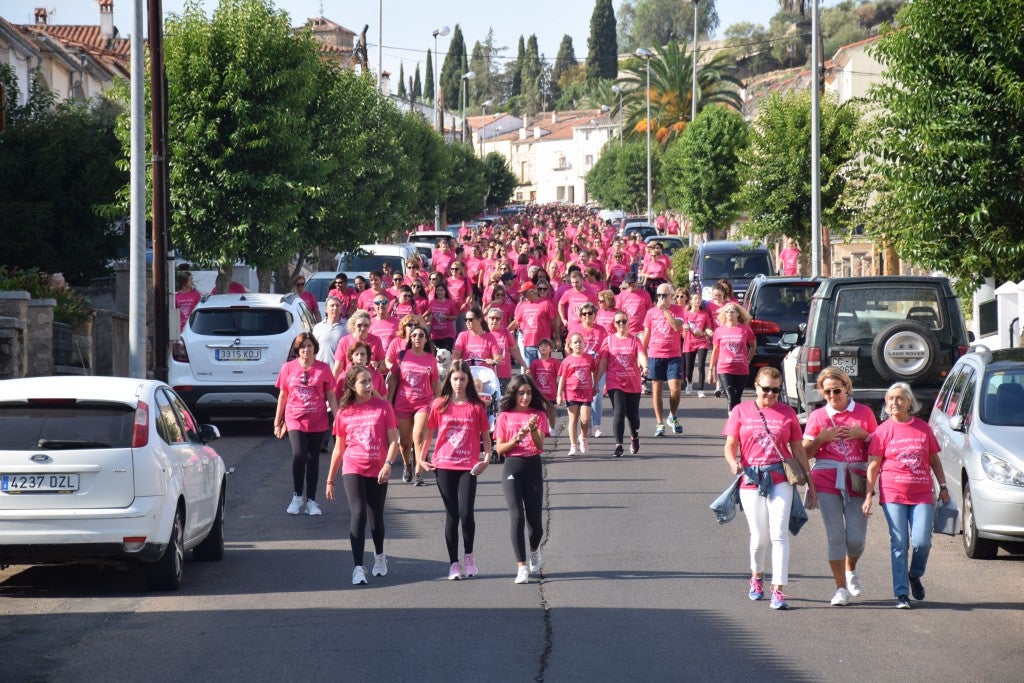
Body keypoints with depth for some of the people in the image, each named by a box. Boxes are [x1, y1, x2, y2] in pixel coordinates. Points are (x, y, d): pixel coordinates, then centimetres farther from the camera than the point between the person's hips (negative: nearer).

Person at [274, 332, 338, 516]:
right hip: (295, 420, -1)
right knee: (298, 455, -18)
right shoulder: (288, 368, 2)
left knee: (313, 459, 5)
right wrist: (277, 421, 11)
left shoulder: (323, 368, 1)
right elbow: (282, 396, 9)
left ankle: (311, 500, 15)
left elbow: (331, 396, 6)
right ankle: (297, 497, -3)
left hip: (318, 422, 1)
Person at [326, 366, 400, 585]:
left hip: (378, 471, 0)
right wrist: (330, 479, 13)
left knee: (377, 517, 12)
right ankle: (358, 568, -16)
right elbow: (338, 448, 12)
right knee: (358, 514, -16)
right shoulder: (344, 412, 4)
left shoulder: (382, 407, -1)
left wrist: (388, 464, -21)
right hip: (353, 470, 0)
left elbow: (393, 440, -4)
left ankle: (379, 556, 40)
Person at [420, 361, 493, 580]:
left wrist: (486, 459, -7)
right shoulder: (440, 406, 5)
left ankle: (469, 556, 13)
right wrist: (421, 458, 6)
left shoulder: (477, 407, 2)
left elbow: (486, 437, 6)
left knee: (466, 513, -10)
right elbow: (428, 432, 12)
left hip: (468, 466, -1)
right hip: (444, 465, 1)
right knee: (452, 515, 3)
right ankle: (454, 564, 9)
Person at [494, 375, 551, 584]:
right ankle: (521, 567, -11)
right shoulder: (505, 416, 5)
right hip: (512, 467, -1)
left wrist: (533, 429, -23)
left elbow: (540, 445, -5)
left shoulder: (539, 415, 6)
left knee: (534, 519, 4)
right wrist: (516, 439, -14)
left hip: (533, 467, 1)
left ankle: (534, 549, 38)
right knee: (517, 516, -11)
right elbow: (499, 448, 2)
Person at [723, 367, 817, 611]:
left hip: (780, 479, 0)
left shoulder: (787, 413, 8)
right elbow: (730, 446, 5)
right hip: (751, 480, 0)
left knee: (779, 533, -11)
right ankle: (757, 576, 36)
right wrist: (733, 463, -18)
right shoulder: (741, 411, 7)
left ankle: (778, 590, -13)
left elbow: (798, 450, 11)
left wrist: (810, 484, 11)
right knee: (759, 537, 7)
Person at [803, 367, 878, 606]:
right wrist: (821, 438, -7)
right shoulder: (817, 416, 9)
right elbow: (806, 453, 10)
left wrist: (863, 435, -5)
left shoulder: (864, 413, 9)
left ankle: (851, 570, 28)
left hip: (857, 481, 0)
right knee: (835, 536, -6)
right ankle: (841, 588, 2)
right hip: (827, 481, 0)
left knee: (856, 537, -5)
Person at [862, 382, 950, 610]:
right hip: (893, 494, -1)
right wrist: (868, 495, -3)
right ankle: (901, 594, 2)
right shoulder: (883, 430, 2)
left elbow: (934, 459, 15)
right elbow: (873, 465, 2)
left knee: (922, 542, -8)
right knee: (899, 543, -3)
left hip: (922, 495, 1)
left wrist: (943, 487, 11)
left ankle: (915, 575, 22)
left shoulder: (922, 427, 7)